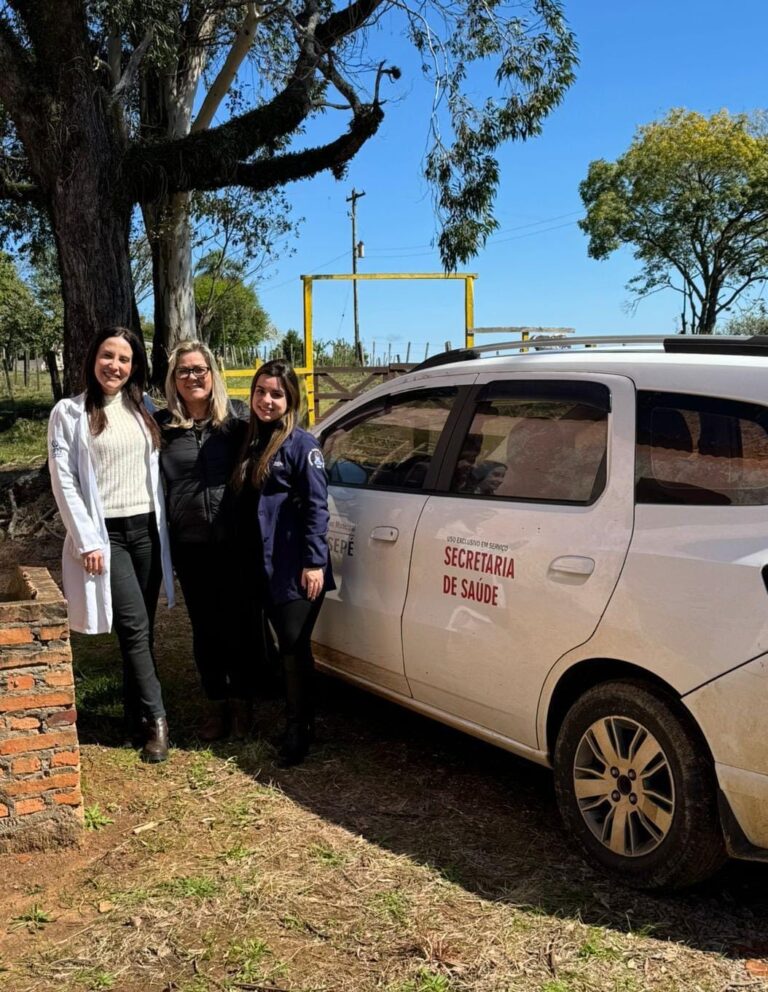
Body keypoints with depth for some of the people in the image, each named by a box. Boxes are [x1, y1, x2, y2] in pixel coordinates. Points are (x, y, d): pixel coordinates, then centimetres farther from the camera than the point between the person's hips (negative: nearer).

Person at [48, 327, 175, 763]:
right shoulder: (70, 413, -4)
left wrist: (162, 525, 8)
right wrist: (87, 541, -12)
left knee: (141, 628, 9)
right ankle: (155, 720, 2)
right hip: (105, 533, -4)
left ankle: (136, 714, 22)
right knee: (135, 627, -9)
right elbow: (64, 482, -7)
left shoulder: (143, 409, 9)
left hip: (146, 528, 4)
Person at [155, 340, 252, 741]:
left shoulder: (238, 416, -2)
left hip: (235, 540, -1)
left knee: (237, 622, 8)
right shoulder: (162, 424, 2)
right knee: (204, 626, 11)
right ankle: (216, 703, 27)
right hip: (189, 544, 2)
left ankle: (242, 702, 25)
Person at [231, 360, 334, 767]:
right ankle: (298, 716, 27)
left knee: (295, 646, -3)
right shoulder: (251, 442, 13)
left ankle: (298, 732, 8)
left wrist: (314, 562, -18)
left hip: (296, 568, -6)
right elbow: (243, 505, 15)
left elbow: (317, 506, -12)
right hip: (263, 568, 7)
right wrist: (245, 560, 12)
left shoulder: (301, 444, -8)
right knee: (287, 646, 15)